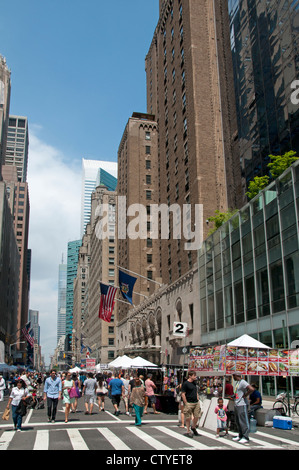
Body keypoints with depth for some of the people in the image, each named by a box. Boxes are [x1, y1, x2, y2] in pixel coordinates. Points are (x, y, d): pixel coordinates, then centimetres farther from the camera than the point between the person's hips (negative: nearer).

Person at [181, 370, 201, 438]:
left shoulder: (194, 383, 11)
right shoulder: (185, 383, -11)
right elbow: (183, 394, -12)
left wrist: (198, 400, 13)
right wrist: (186, 404, -14)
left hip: (196, 402, 7)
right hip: (189, 403, -7)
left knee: (196, 416, 9)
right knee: (188, 418, 1)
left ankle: (193, 428, 31)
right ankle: (188, 431, 13)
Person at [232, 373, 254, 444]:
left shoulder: (243, 382, -15)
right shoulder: (237, 382, 15)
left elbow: (252, 389, -27)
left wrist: (245, 395, -18)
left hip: (242, 405, -10)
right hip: (236, 405, 10)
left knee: (243, 421, -5)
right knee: (237, 421, 15)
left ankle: (246, 438, 1)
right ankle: (240, 436, 24)